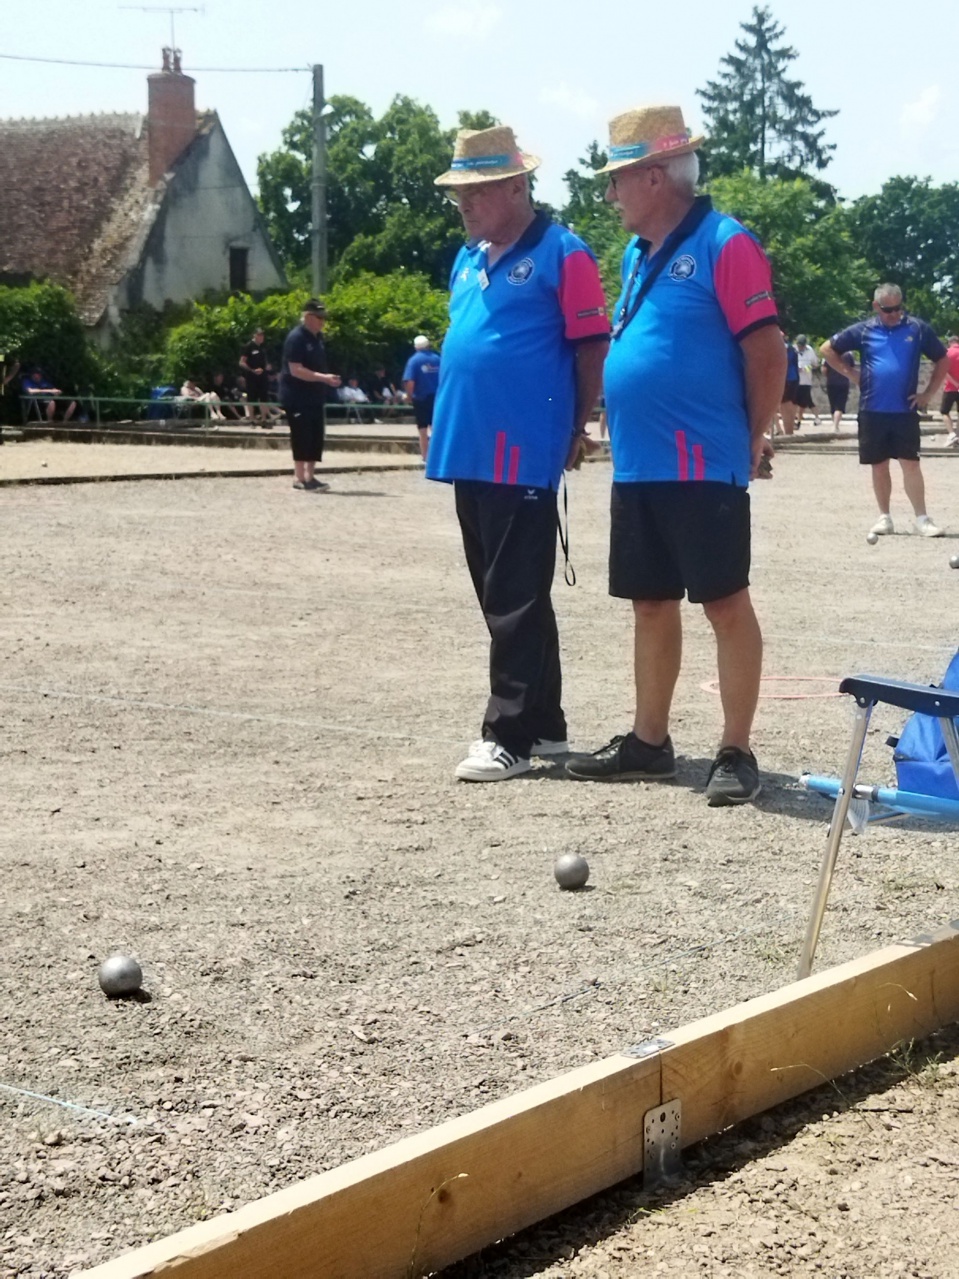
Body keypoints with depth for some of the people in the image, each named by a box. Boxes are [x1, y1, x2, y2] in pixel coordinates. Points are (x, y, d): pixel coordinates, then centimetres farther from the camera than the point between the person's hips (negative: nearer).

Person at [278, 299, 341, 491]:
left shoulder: (318, 337, 12)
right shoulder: (296, 338, -15)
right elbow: (296, 370, -22)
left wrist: (327, 380, 10)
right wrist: (323, 378, -26)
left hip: (315, 396, 9)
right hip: (297, 398, -9)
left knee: (316, 437, 8)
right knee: (302, 437, -7)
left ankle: (309, 476, 16)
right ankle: (300, 478, -3)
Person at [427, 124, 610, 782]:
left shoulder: (561, 253, -7)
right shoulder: (468, 259, 16)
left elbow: (591, 348, -8)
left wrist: (577, 430, -8)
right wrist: (445, 421, 17)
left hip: (525, 456, -9)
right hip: (470, 453, 9)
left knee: (515, 602, -5)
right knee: (502, 598, 14)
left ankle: (510, 736, 0)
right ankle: (544, 724, 24)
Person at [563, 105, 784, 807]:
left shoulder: (724, 244, -10)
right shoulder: (638, 255, 16)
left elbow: (767, 350, -12)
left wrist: (752, 440, -7)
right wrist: (625, 431, 16)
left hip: (703, 467, -9)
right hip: (636, 466, 9)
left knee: (726, 603, -3)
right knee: (651, 605, 14)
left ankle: (737, 753, 2)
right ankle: (649, 743, 24)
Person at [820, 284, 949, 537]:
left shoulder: (918, 329, -1)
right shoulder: (863, 331, 0)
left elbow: (943, 359, 9)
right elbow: (827, 349, 9)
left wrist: (928, 393, 2)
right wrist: (850, 374, 2)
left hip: (905, 410, -1)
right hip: (872, 411, 1)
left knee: (910, 463, -5)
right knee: (879, 465, 8)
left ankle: (922, 519, -3)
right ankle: (884, 517, 17)